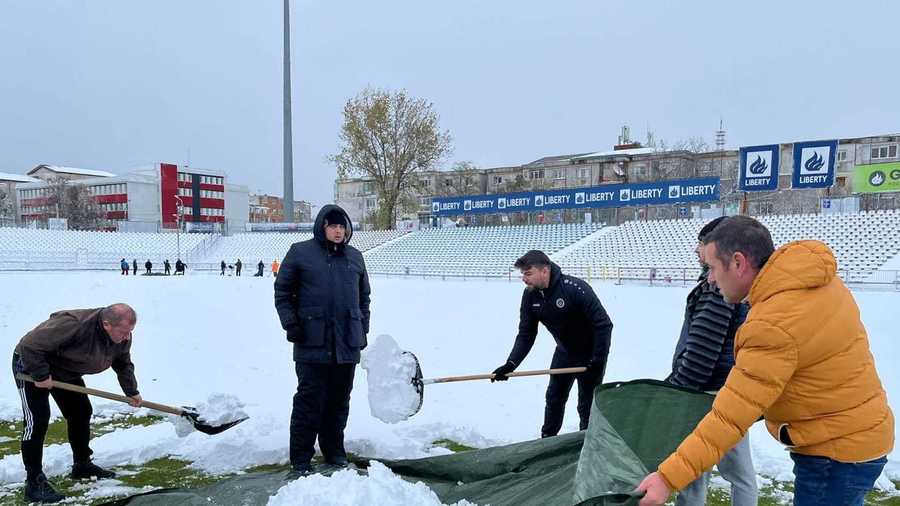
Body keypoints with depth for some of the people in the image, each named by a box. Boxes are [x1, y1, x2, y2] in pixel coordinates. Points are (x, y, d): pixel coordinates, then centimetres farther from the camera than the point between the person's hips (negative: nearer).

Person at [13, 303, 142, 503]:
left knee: (81, 412, 7)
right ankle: (34, 482, -7)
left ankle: (82, 465, 24)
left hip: (65, 370, 8)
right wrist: (41, 376, -29)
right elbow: (30, 345, -35)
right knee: (37, 421, -14)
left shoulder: (122, 337, -16)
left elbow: (123, 364, 3)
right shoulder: (73, 324, -42)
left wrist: (131, 391, 2)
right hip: (31, 366, -7)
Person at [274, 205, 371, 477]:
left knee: (340, 401, 12)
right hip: (312, 344, -4)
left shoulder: (355, 257, 13)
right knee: (309, 400, -2)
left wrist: (363, 330, 15)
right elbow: (282, 291, 3)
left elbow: (364, 296, 20)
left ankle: (334, 452, 27)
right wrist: (291, 324, -6)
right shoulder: (300, 252, 0)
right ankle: (301, 460, 9)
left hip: (347, 344, 4)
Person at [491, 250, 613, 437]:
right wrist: (510, 364, -19)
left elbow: (603, 325, -27)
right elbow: (526, 334, -9)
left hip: (590, 354, -6)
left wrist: (598, 360, -25)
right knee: (554, 398, 16)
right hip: (564, 352, 6)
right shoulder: (530, 295, -12)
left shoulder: (575, 288, -31)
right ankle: (547, 439, 33)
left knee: (587, 405, 2)